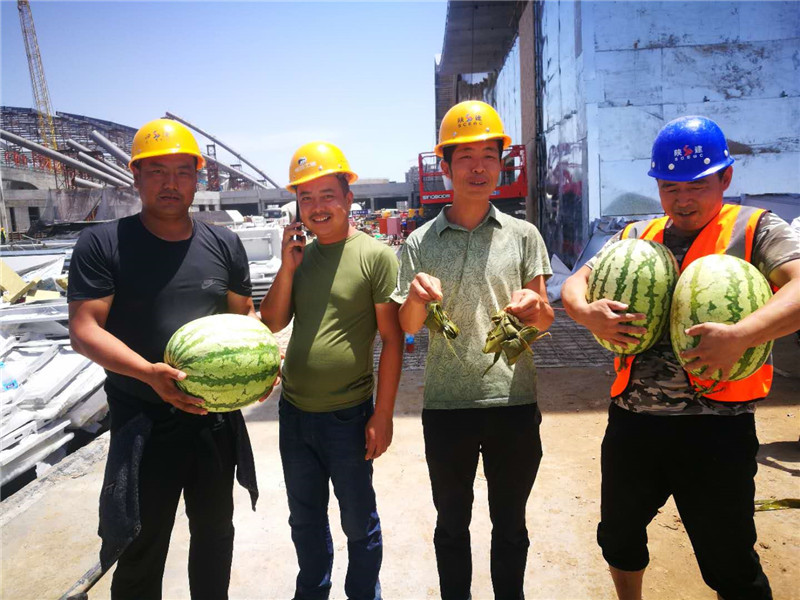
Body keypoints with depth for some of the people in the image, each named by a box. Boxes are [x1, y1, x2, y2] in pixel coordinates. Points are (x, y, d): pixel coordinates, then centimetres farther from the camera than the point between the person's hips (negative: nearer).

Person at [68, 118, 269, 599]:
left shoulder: (224, 245, 3)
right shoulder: (103, 245, -7)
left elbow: (245, 315, 10)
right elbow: (84, 329, -12)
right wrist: (148, 372, -28)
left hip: (217, 416, 4)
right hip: (142, 420, -3)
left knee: (215, 530, 22)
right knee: (141, 549, 10)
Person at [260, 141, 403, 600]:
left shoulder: (375, 255, -12)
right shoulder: (299, 255, 6)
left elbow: (392, 339, -12)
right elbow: (272, 322, 5)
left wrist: (383, 415, -13)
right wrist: (288, 267, -8)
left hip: (347, 416, -5)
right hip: (294, 411, 6)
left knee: (359, 523, 14)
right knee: (305, 519, 23)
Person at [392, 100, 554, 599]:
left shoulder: (523, 235, 3)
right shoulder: (420, 243, 2)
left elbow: (545, 321, 5)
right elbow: (408, 327, 3)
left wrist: (534, 307, -19)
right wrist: (416, 298, -18)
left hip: (514, 401, 0)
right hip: (446, 404, 0)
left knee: (510, 523, 15)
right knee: (452, 522, 16)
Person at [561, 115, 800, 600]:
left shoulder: (755, 230, -2)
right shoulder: (636, 238, 11)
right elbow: (574, 284, 8)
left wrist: (740, 335, -33)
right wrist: (587, 312, -15)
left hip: (715, 427, -4)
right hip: (632, 420, 5)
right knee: (619, 540, 23)